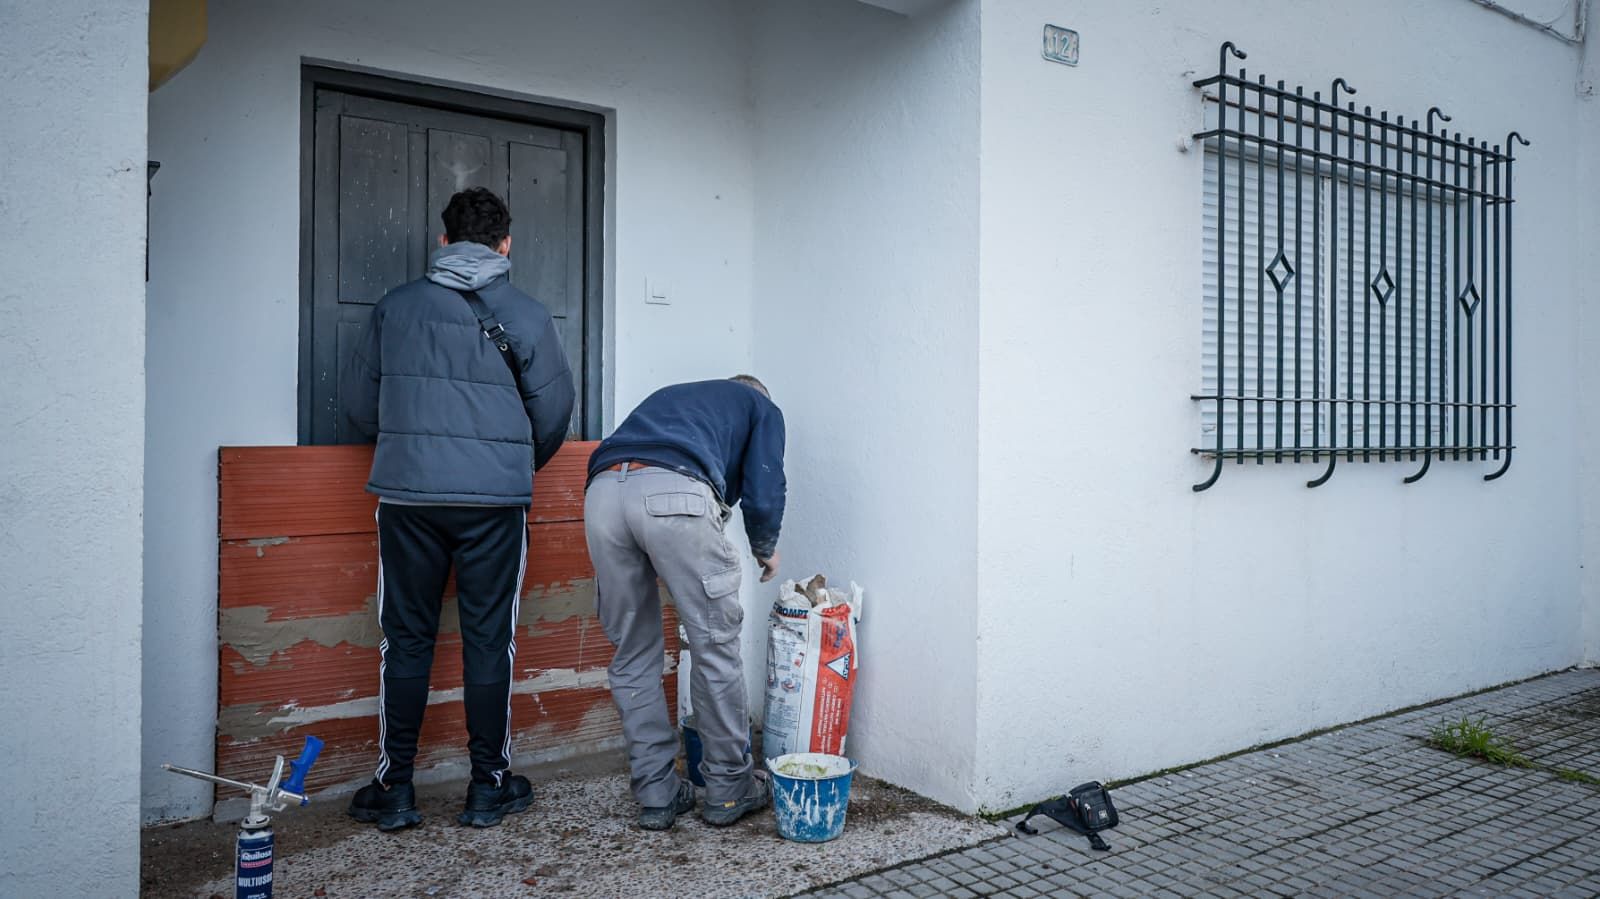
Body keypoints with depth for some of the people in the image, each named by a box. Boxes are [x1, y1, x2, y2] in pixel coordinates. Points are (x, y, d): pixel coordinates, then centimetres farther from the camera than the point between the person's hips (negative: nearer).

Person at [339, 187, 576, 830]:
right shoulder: (526, 314, 0)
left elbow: (358, 399, 11)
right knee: (489, 641, 7)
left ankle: (394, 789, 16)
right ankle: (489, 786, 16)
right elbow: (554, 409, 5)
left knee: (406, 640, 9)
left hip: (407, 494, 2)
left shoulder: (396, 306, 6)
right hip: (496, 497, -1)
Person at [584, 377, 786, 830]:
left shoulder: (671, 395, 41)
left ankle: (657, 794, 21)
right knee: (716, 648, 9)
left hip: (602, 492, 5)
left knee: (633, 653, 15)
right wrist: (765, 548, 32)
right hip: (675, 494, -5)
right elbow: (762, 492, 11)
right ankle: (728, 790, 20)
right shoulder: (761, 407, 28)